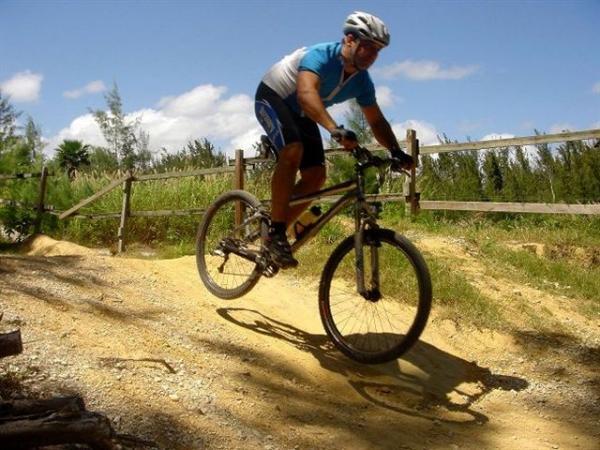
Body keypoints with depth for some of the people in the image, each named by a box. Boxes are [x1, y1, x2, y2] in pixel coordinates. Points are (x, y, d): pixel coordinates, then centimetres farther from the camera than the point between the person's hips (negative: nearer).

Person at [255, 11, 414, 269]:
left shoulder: (362, 81, -9)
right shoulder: (321, 56, -30)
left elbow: (377, 121, -2)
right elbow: (306, 94, -49)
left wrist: (396, 152, -18)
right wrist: (335, 130, -63)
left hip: (300, 114, 7)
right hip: (272, 97, -7)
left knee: (316, 176, -8)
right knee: (293, 151, -33)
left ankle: (277, 233, 4)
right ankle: (275, 233, -27)